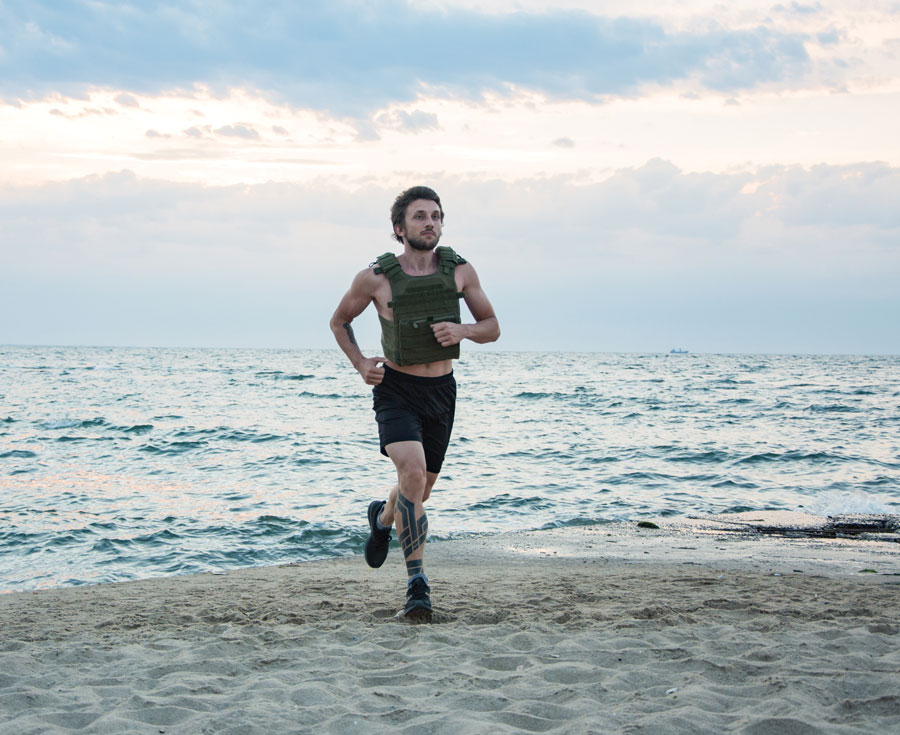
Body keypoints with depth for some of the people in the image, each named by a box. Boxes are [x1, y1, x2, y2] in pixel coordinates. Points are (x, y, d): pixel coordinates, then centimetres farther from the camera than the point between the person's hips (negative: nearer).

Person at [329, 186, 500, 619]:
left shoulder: (460, 271, -3)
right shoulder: (375, 278, -10)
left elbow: (493, 327, 5)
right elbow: (339, 322, 7)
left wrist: (463, 330, -16)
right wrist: (360, 364, -8)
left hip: (441, 391, 4)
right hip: (395, 389, -4)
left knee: (420, 489, 16)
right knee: (413, 470, -27)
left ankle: (383, 518, 53)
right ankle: (417, 583, -22)